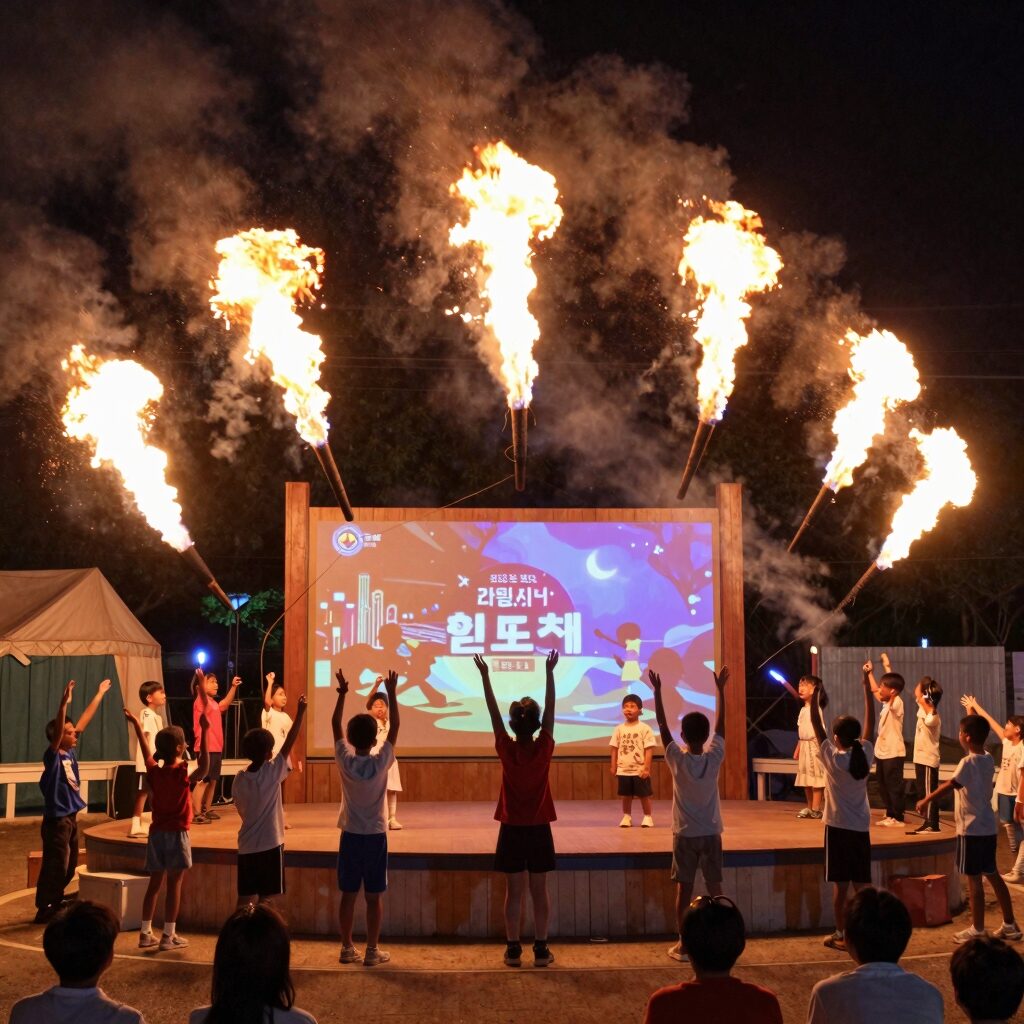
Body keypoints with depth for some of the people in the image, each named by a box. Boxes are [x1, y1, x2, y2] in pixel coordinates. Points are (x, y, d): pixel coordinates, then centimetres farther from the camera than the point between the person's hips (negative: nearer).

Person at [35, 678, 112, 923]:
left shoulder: (70, 752, 5)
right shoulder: (52, 755, -15)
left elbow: (84, 721, 12)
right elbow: (56, 730, -33)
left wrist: (100, 694, 18)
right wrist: (64, 703, -47)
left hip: (70, 818, 9)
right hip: (57, 820, -9)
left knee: (69, 867, 16)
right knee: (55, 867, -2)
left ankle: (55, 905, 28)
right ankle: (44, 910, 7)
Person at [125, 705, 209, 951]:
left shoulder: (154, 771, 3)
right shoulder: (181, 773, -14)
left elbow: (147, 751, 20)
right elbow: (204, 768, -32)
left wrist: (136, 724, 34)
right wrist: (204, 734, -33)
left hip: (156, 833, 6)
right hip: (176, 834, -6)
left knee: (154, 883, 11)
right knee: (174, 884, -2)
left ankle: (146, 933, 13)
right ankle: (169, 936, -1)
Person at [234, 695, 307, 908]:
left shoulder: (239, 779, 1)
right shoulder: (272, 772, -13)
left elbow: (241, 811, 10)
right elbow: (290, 741, -12)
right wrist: (300, 712, -9)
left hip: (246, 846, 5)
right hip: (270, 845, -5)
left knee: (245, 897, 9)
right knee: (266, 898, 2)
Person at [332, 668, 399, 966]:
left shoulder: (344, 761, -9)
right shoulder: (381, 762, -14)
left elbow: (335, 724, 1)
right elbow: (395, 727, -6)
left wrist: (342, 693, 3)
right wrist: (391, 693, -4)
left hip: (350, 835, 2)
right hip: (375, 836, -2)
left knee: (348, 895, 9)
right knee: (374, 896, 4)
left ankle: (347, 948, 14)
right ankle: (372, 950, 7)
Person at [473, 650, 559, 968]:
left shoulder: (507, 750, -10)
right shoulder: (544, 749, -10)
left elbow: (493, 712, -6)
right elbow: (551, 708, -6)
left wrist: (485, 676, -3)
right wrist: (549, 672, -4)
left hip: (512, 830, 0)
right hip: (539, 829, 0)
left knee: (514, 892, 5)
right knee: (539, 891, 6)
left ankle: (513, 949, 8)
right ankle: (541, 949, 9)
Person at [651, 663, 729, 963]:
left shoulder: (677, 759, -13)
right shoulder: (714, 758, -9)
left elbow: (662, 726, -6)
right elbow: (721, 724, 1)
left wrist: (657, 691, -2)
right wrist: (720, 689, 8)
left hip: (684, 835, -1)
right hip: (711, 834, 1)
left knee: (684, 890, 3)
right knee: (715, 889, 7)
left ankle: (683, 945, 5)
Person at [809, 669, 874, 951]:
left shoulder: (832, 758, -12)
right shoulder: (866, 755, -2)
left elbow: (816, 725, -8)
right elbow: (870, 723, 7)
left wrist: (814, 696, -5)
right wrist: (867, 690, 11)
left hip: (838, 827, -4)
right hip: (861, 828, 4)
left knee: (841, 884, 0)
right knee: (862, 884, 8)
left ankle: (841, 935, 4)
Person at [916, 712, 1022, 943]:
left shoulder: (968, 763, -18)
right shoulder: (988, 759, 3)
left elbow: (948, 786, -16)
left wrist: (925, 801, -7)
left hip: (971, 829, -9)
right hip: (988, 827, 9)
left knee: (974, 879, -1)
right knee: (992, 875, 16)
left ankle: (977, 929, 5)